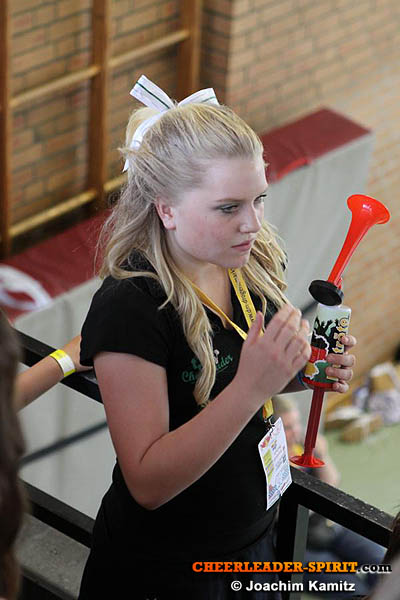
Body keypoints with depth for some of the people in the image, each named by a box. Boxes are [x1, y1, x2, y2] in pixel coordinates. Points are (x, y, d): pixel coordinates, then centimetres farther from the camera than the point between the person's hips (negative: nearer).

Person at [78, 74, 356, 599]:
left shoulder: (254, 265, -6)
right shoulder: (130, 304, -26)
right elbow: (148, 483, -27)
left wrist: (302, 373, -8)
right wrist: (253, 385, -36)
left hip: (254, 538, 6)